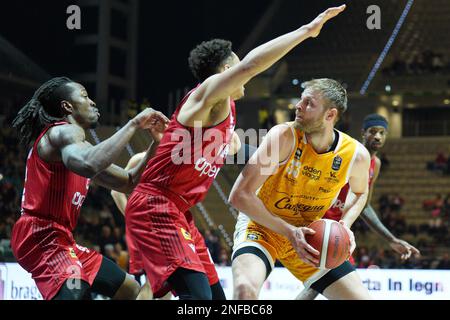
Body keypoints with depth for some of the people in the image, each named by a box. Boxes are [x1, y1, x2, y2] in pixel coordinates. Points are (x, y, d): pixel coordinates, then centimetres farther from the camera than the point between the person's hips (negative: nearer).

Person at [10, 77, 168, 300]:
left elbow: (128, 183, 25)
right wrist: (134, 124, -26)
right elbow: (88, 166, -35)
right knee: (73, 294, -34)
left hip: (58, 239, 11)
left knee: (131, 291, 15)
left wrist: (156, 142, 12)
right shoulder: (63, 131, -10)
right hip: (42, 237, -11)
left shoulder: (78, 143, 21)